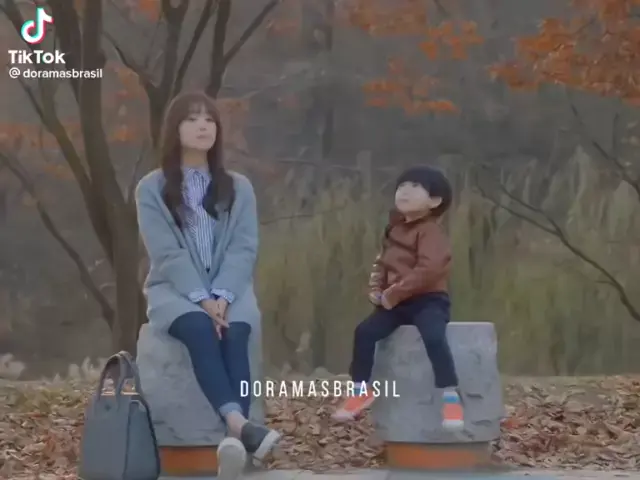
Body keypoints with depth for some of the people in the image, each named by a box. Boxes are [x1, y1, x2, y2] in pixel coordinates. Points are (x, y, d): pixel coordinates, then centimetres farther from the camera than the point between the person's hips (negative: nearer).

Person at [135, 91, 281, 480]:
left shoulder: (239, 188, 12)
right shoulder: (152, 189, 4)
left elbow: (244, 249, 0)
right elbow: (167, 253, -7)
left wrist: (221, 296, -18)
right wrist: (201, 298, -20)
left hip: (228, 291, 2)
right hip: (176, 291, -2)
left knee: (234, 332, -33)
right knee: (200, 329, -36)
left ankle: (235, 437, -53)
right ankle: (241, 427, -58)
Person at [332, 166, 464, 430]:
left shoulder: (431, 232, -13)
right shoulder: (394, 228, 14)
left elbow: (428, 270, -25)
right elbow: (383, 262, 22)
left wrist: (394, 294, -23)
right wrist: (376, 287, 2)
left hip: (428, 300, -8)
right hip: (395, 302, 8)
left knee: (434, 338, -33)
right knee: (365, 331, -9)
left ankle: (451, 399, -28)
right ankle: (361, 390, 4)